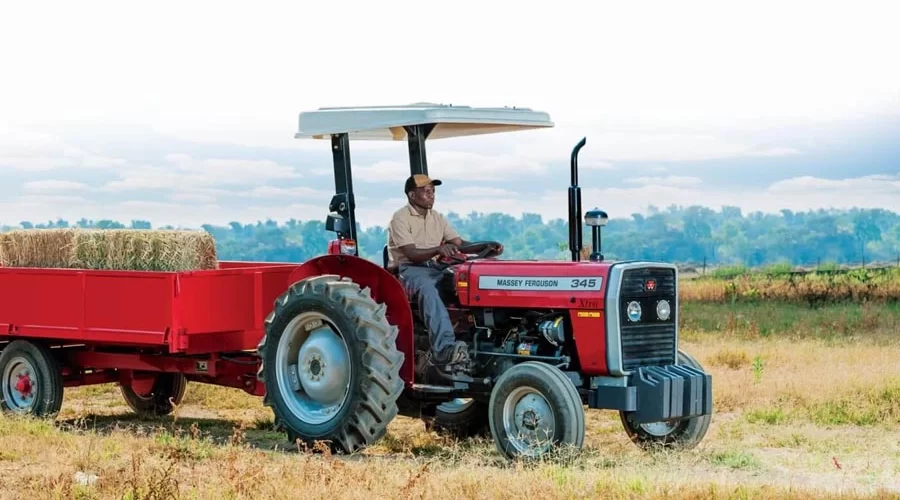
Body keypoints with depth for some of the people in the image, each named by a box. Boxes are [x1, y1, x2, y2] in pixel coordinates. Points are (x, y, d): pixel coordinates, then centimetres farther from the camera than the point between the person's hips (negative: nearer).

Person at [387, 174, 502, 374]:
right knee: (428, 288, -40)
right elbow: (411, 254, -18)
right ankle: (444, 348, -54)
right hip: (409, 269, -7)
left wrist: (486, 247, -10)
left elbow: (459, 243, 8)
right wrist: (438, 249, -36)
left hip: (435, 268, 7)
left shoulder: (437, 218, 15)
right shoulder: (400, 218, -7)